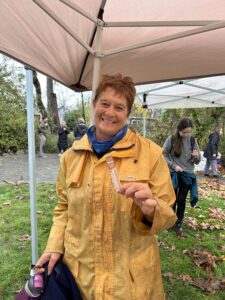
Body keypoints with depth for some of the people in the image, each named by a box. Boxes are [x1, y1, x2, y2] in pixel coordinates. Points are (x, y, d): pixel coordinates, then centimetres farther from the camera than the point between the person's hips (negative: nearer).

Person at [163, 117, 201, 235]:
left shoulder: (193, 140, -2)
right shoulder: (171, 139, -10)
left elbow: (197, 161, 3)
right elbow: (163, 155, -5)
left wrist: (197, 157, -19)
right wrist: (173, 166, -16)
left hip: (187, 175, 2)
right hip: (173, 174, -1)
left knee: (182, 200, 11)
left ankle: (178, 224, 28)